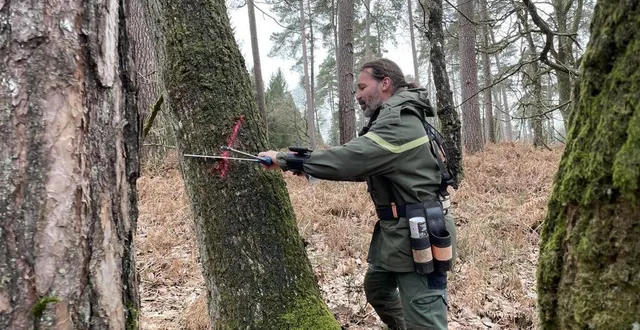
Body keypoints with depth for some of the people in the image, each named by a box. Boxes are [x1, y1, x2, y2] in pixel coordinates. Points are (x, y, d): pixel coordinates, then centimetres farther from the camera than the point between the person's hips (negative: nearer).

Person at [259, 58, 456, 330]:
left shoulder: (400, 122, -18)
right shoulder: (392, 118, 15)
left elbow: (352, 158, -25)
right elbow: (362, 166, 14)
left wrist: (286, 160, -17)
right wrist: (308, 161, 2)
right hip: (396, 231, 11)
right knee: (376, 288, 27)